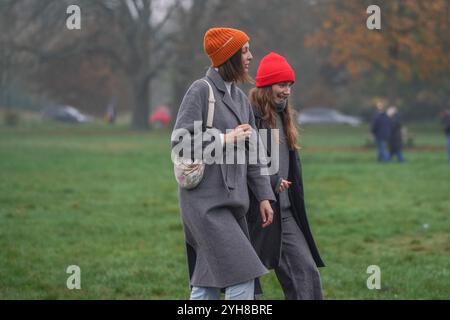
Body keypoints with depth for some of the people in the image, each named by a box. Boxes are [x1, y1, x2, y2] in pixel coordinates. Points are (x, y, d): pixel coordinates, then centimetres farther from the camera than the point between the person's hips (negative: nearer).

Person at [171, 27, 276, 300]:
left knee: (207, 284, 9)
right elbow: (180, 142, -12)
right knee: (242, 277, -13)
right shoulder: (201, 90, -8)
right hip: (206, 201, -8)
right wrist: (224, 139, -14)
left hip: (231, 200, 8)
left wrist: (264, 195, 13)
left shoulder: (240, 98, 16)